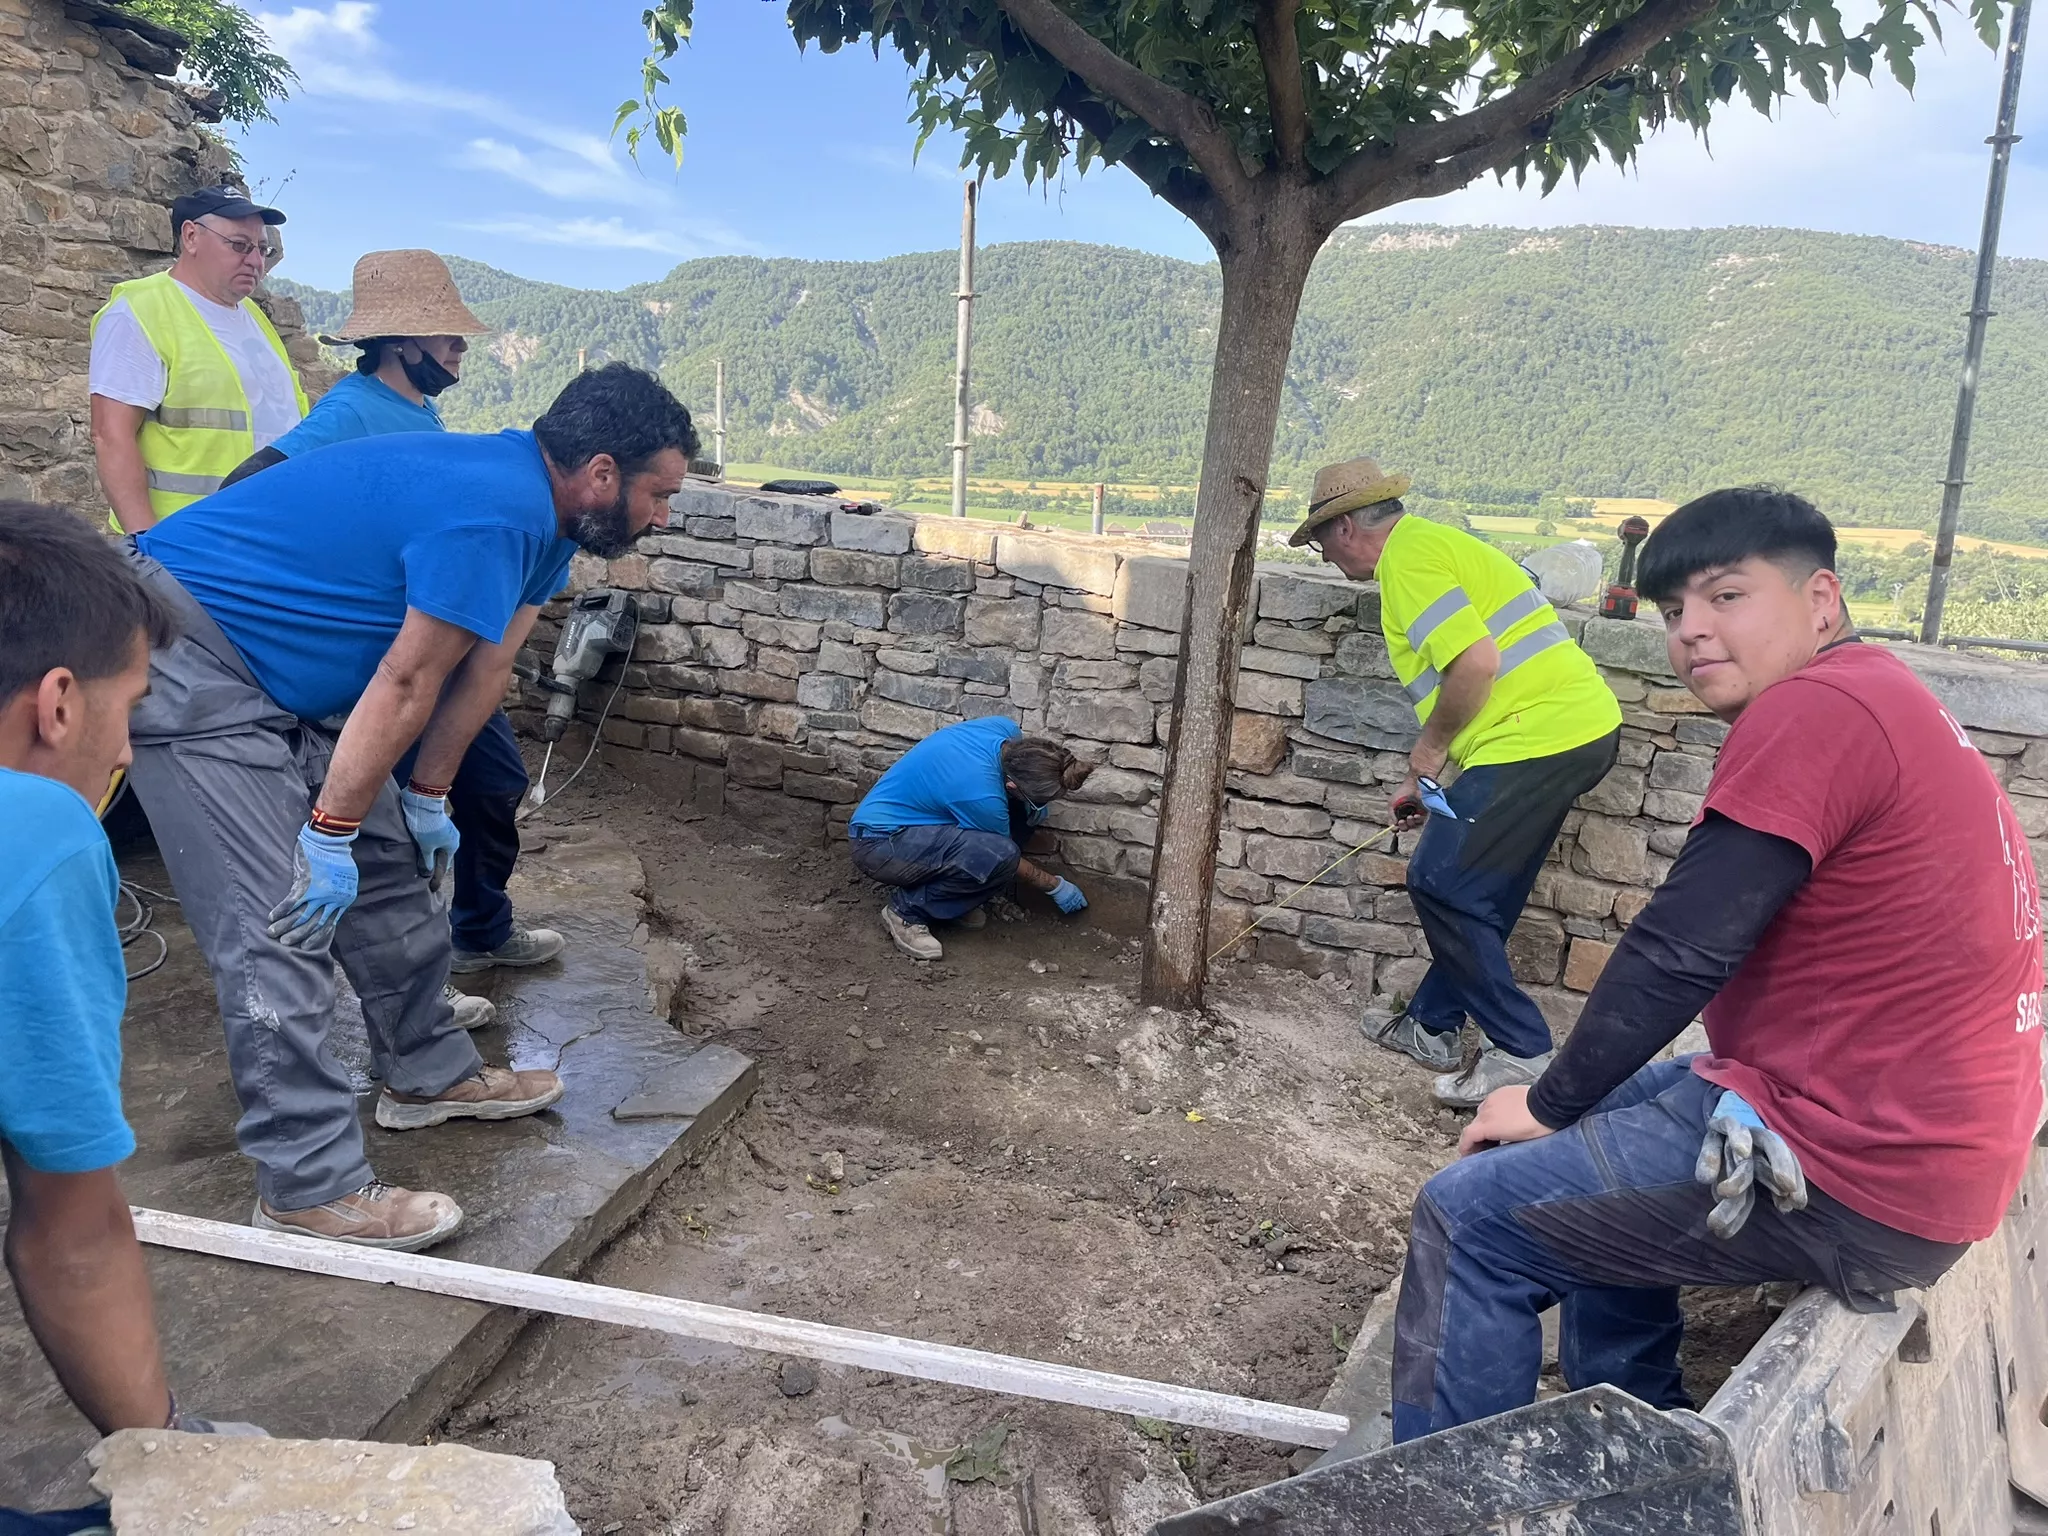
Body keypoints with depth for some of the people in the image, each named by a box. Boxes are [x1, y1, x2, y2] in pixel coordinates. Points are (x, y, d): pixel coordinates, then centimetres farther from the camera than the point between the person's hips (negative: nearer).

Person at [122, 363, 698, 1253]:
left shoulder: (539, 509, 2)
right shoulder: (496, 514, -29)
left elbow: (481, 670, 7)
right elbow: (405, 687, -24)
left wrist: (425, 800, 11)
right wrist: (330, 835, -16)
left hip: (289, 677, 10)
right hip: (187, 663, -10)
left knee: (391, 871, 13)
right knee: (279, 926, -11)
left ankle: (429, 1074, 28)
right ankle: (310, 1188, -4)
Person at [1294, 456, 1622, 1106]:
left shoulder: (1407, 555, -9)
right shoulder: (1434, 542, 23)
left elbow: (1476, 663, -22)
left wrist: (1424, 757, -7)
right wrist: (1426, 778, 25)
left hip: (1535, 736, -11)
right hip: (1579, 727, 11)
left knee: (1441, 884, -5)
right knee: (1480, 895, 17)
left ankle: (1522, 1052, 2)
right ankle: (1432, 1025, 30)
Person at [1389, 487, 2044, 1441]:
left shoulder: (1814, 709, -19)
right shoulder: (1880, 697, 14)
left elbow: (1679, 953, -21)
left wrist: (1549, 1105, -7)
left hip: (1859, 1183, -11)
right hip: (1936, 1137, 11)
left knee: (1467, 1218, -7)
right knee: (1613, 1103, 28)